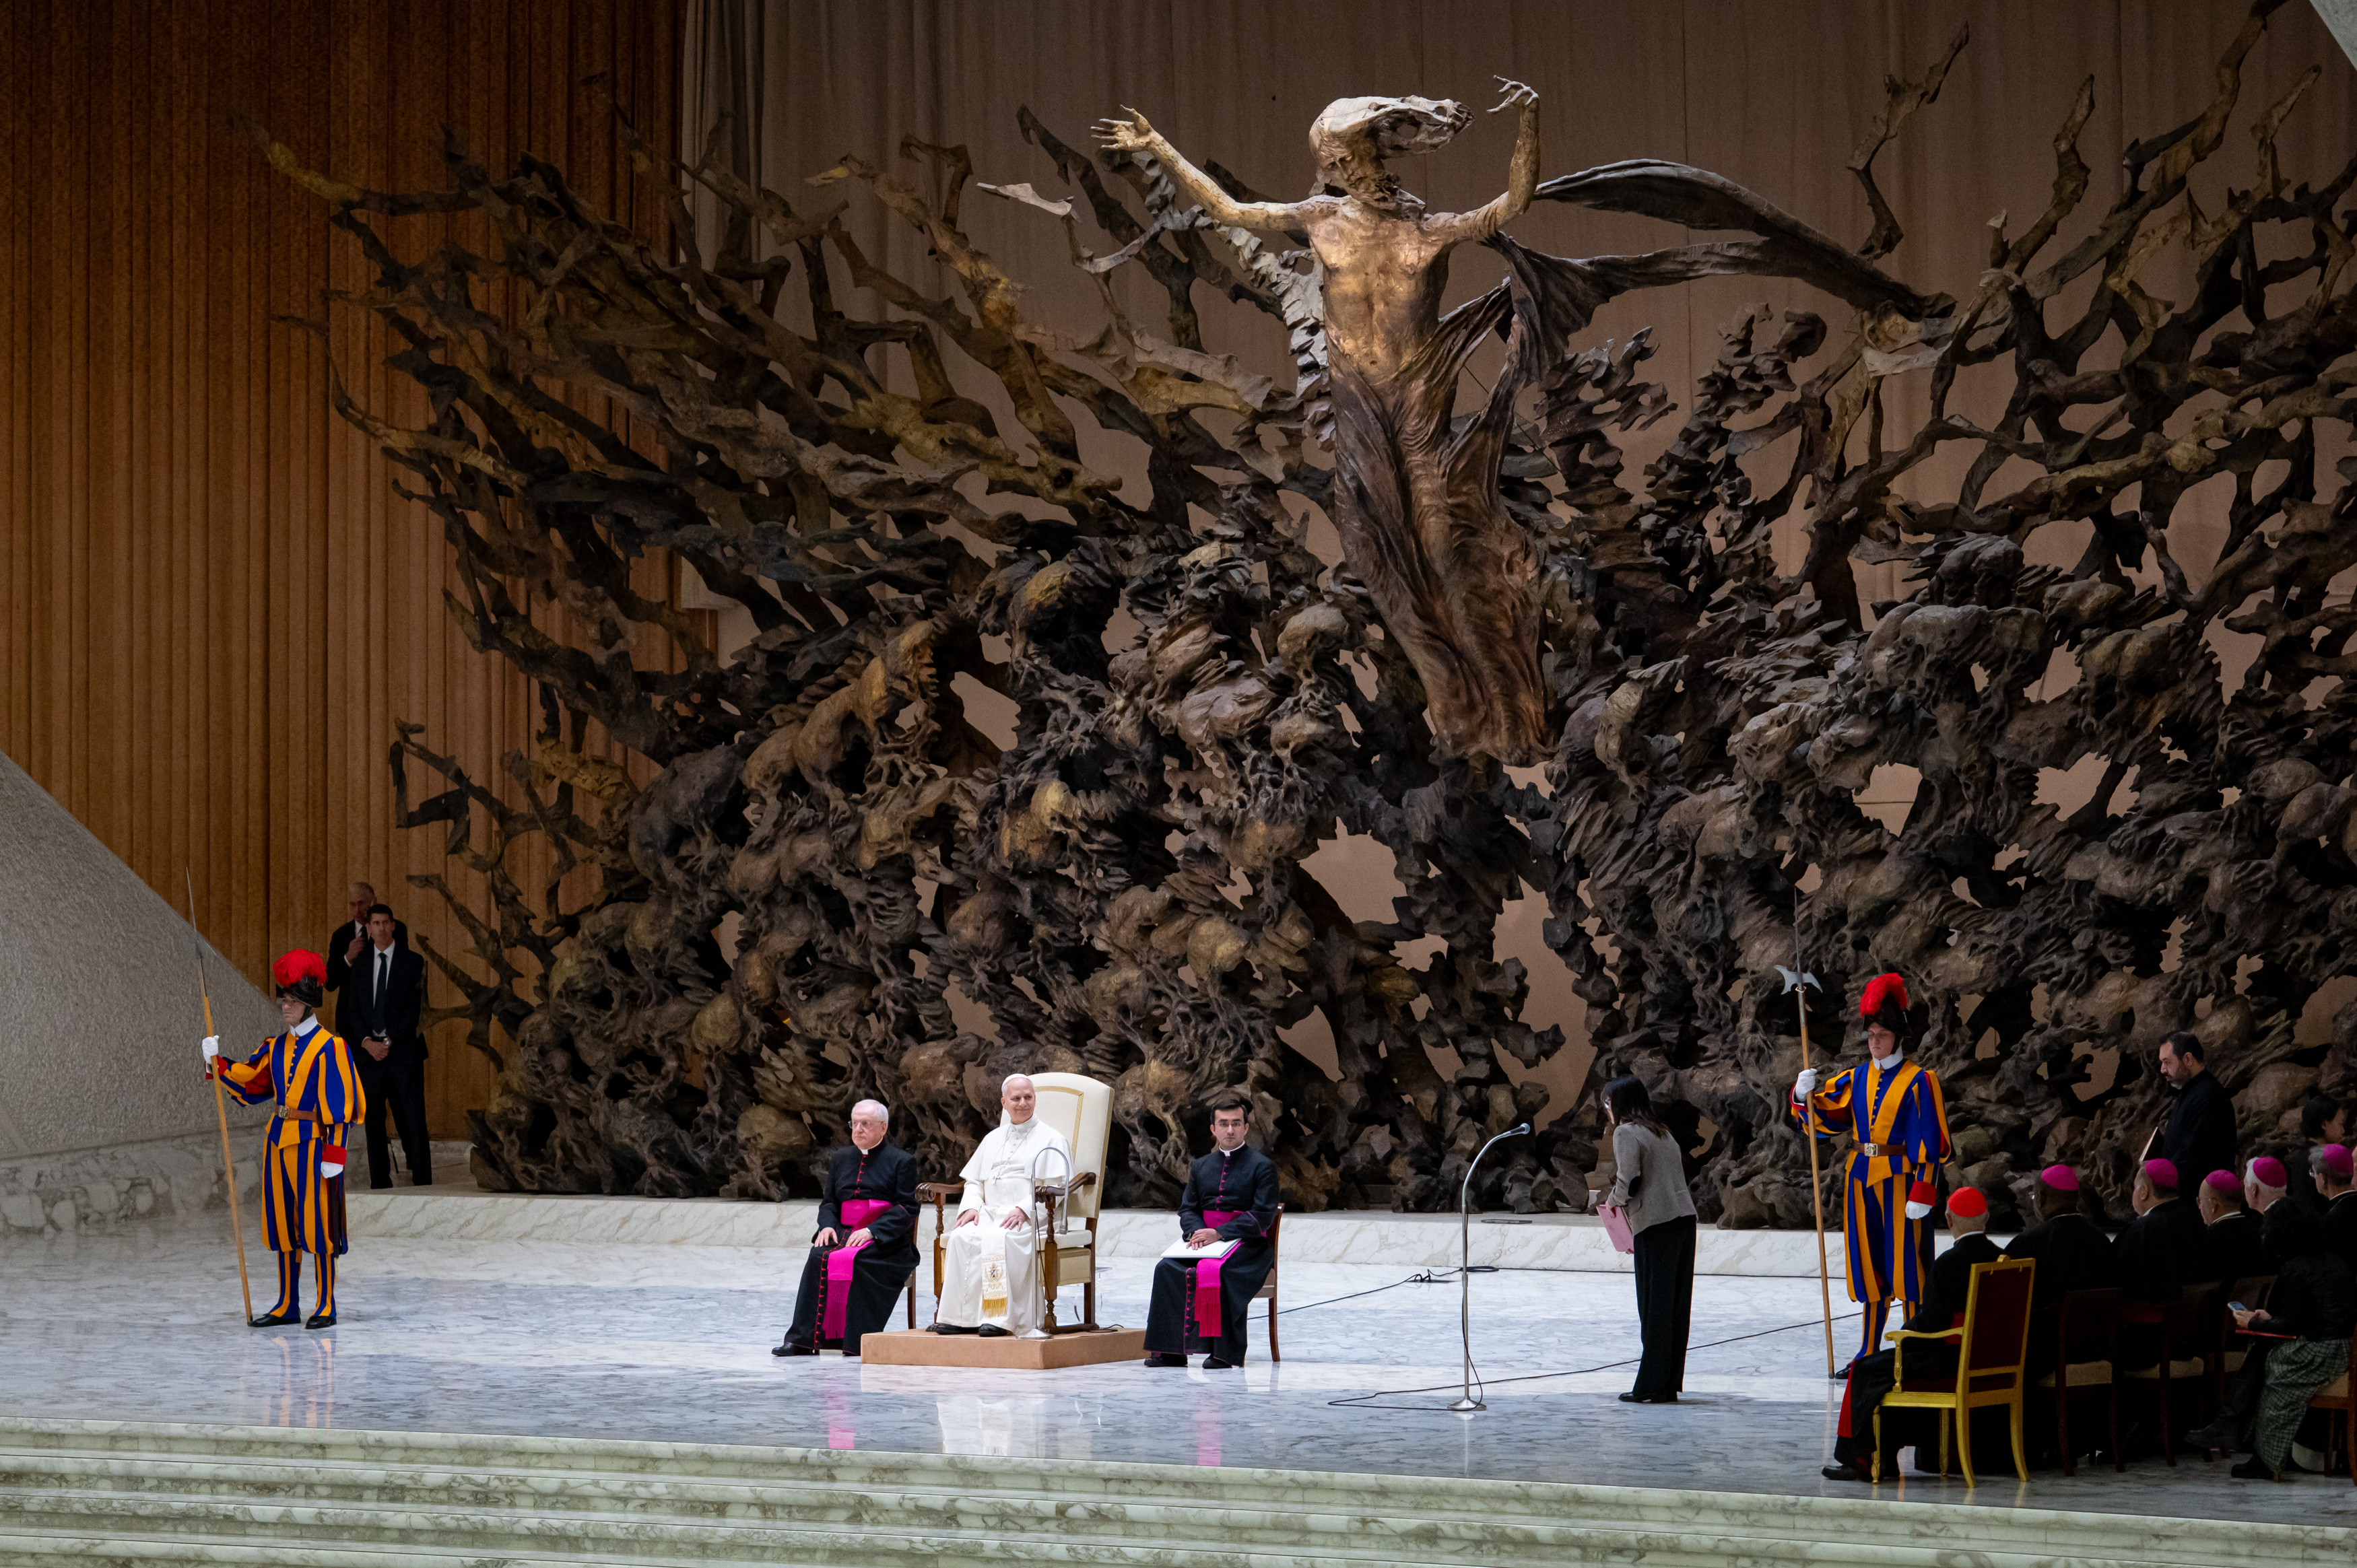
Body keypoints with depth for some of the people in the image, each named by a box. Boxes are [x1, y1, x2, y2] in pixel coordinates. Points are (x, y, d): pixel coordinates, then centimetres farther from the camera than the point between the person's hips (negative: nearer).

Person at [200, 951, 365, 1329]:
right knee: (283, 1225, 10)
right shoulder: (276, 1047, 12)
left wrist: (334, 1154, -16)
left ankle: (326, 1307, 3)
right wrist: (217, 1061, -2)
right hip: (278, 1141, 7)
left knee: (317, 1225, -4)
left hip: (312, 1142, -7)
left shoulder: (329, 1048, -9)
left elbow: (338, 1105, -12)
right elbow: (244, 1079, 15)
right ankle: (288, 1305, 17)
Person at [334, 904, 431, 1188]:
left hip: (404, 1051, -3)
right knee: (373, 1120, 2)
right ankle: (380, 1184, 7)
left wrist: (389, 1041, -11)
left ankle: (422, 1183, -1)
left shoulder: (412, 962, 2)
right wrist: (367, 1041, -7)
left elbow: (415, 1008, -3)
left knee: (413, 1120, -5)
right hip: (369, 1053, 3)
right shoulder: (359, 965, 13)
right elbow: (352, 1009, 9)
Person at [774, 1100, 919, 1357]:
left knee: (855, 1260, -35)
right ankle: (804, 1339, -30)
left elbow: (906, 1210, -4)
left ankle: (856, 1341, -32)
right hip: (845, 1233, 4)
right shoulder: (842, 1159, 21)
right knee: (819, 1257, -27)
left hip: (887, 1242, -4)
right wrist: (828, 1225, -2)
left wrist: (872, 1231, -18)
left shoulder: (901, 1161, 5)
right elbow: (828, 1201, 22)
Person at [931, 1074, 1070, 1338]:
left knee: (999, 1239, -37)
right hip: (990, 1213, 5)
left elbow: (1055, 1187, -4)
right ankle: (963, 1317, -29)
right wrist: (971, 1207, 0)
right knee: (962, 1237, -28)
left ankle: (1000, 1318, -39)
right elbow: (974, 1181, 23)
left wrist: (1023, 1210, -18)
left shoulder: (1050, 1139, 7)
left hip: (1031, 1217, -5)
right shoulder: (993, 1139, 25)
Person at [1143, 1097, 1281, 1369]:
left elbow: (1263, 1216, -8)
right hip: (1204, 1239, 5)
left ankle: (1222, 1352, -32)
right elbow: (1187, 1209, 17)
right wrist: (1196, 1231, -8)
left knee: (1214, 1271, -36)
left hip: (1247, 1244, -5)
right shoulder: (1200, 1167, 18)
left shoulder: (1262, 1167, 1)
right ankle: (1170, 1350, -23)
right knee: (1167, 1269, -23)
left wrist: (1219, 1234, -18)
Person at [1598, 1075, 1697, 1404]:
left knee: (1655, 1307, -4)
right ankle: (1670, 1384, 10)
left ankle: (1652, 1387, -2)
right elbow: (1678, 1172, 17)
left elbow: (1629, 1182, -14)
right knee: (1677, 1307, 7)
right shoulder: (1661, 1132, 20)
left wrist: (1614, 1201, 6)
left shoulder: (1626, 1133, -3)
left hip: (1656, 1225, -7)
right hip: (1684, 1218, 7)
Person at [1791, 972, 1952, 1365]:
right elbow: (1822, 1116, 9)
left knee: (1904, 1262, -5)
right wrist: (1804, 1094, -12)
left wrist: (1922, 1192, -15)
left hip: (1899, 1178, -6)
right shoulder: (1857, 1079, 11)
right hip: (1862, 1180, 6)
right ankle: (1870, 1349, 17)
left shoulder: (1918, 1082, -5)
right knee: (1870, 1264, 10)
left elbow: (1929, 1141, -9)